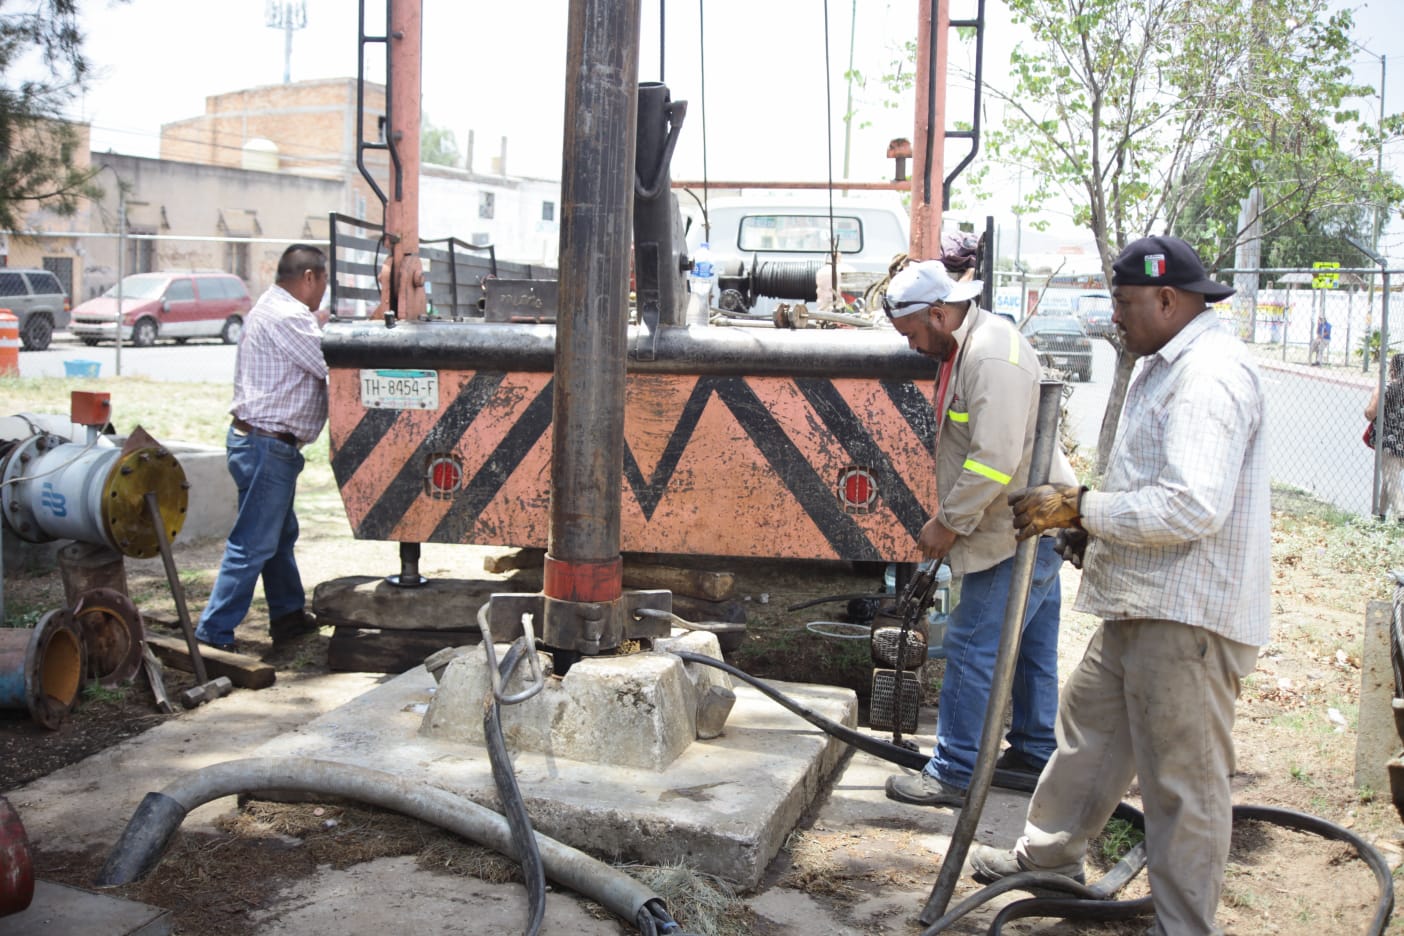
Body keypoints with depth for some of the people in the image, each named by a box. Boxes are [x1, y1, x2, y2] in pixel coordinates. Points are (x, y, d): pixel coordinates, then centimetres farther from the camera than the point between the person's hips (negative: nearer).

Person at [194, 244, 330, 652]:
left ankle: (289, 616, 32)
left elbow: (317, 364, 16)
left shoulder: (274, 308, 17)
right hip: (267, 444, -11)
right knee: (252, 544, -6)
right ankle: (214, 633, -1)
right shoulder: (287, 317, -17)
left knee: (281, 535, 20)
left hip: (268, 444, 11)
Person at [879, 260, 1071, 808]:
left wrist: (948, 524, -18)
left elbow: (995, 461, -28)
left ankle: (953, 774, 1)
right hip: (1033, 529, 11)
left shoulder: (993, 357, -22)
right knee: (1031, 646, 19)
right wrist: (950, 522, 13)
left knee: (973, 650, -6)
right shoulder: (964, 347, 12)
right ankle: (1035, 751, 32)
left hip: (1019, 534, -11)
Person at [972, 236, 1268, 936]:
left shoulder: (1210, 374, -20)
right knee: (1089, 726, 23)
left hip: (1187, 616, -11)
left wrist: (1080, 508, -21)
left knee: (1184, 782, 0)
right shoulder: (1166, 366, 16)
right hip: (1141, 604, 11)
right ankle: (1047, 857, 41)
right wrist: (1091, 524, 12)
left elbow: (1193, 506, -29)